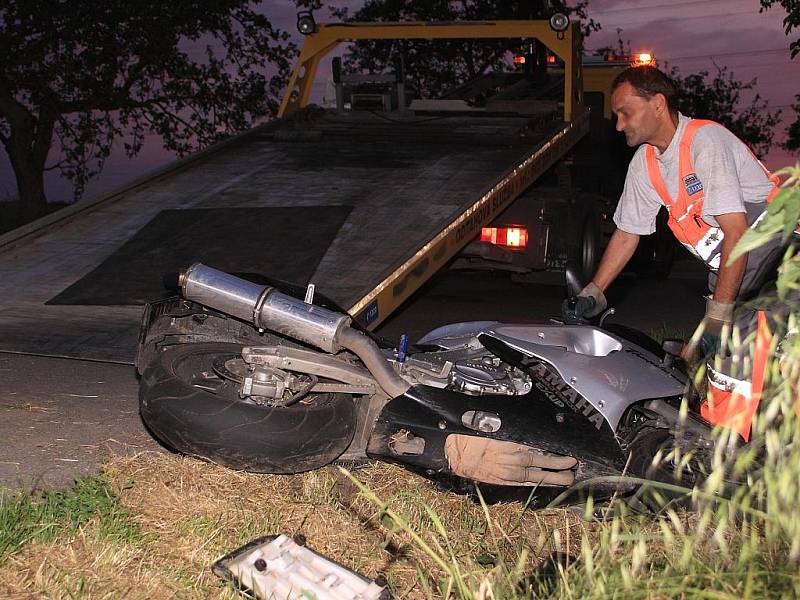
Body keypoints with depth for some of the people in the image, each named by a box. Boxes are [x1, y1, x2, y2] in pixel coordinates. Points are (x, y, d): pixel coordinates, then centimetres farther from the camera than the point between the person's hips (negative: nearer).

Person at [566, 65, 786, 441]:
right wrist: (592, 295, 13)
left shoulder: (705, 140, -18)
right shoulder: (644, 163, 7)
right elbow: (627, 234, 18)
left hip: (774, 252, -7)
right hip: (726, 269, 8)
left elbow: (736, 232, -22)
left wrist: (718, 315, -22)